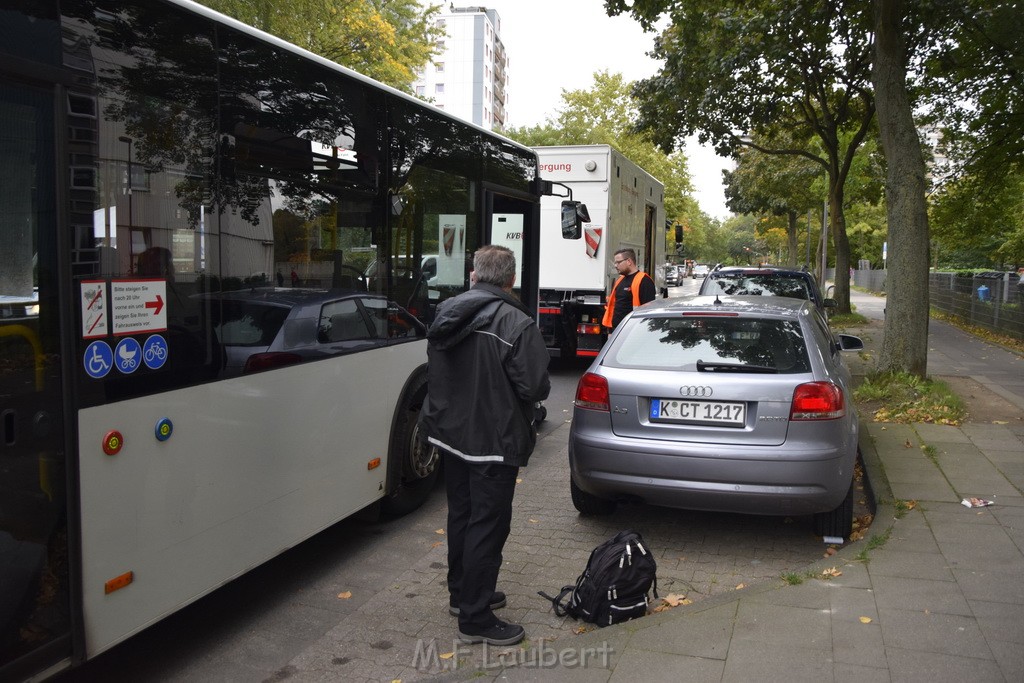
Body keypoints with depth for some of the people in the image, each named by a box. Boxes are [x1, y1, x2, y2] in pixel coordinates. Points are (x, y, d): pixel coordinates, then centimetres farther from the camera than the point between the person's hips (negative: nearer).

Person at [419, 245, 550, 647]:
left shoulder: (445, 313, 2)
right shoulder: (516, 323, -20)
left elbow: (434, 372, 9)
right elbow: (535, 387, -21)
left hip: (450, 433, 7)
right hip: (493, 440, -7)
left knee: (461, 515, 21)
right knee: (487, 526, 3)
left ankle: (462, 593, 37)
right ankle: (475, 620, 12)